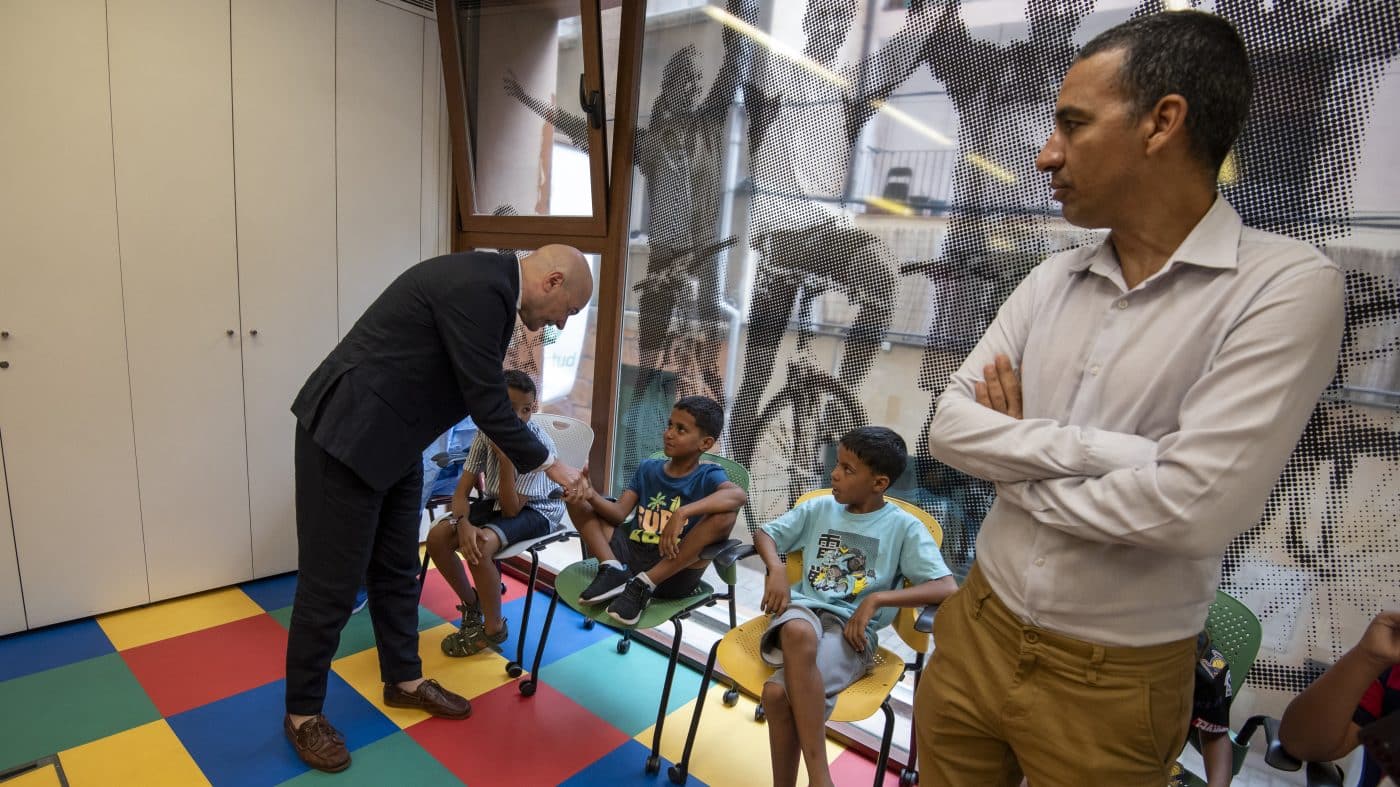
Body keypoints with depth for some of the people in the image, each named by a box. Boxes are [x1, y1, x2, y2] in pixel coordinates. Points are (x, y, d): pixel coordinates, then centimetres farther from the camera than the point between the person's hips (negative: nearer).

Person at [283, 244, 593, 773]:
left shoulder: (487, 281, 7)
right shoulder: (479, 288, -24)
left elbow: (482, 393, 15)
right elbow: (486, 403, -22)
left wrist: (519, 455, 17)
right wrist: (546, 463, -9)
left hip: (391, 438, 10)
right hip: (347, 435, -10)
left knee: (397, 570, 18)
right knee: (332, 583, 4)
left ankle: (403, 679, 35)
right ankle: (302, 713, 24)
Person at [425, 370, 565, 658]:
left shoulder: (539, 444, -27)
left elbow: (511, 509, -27)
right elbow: (462, 489, -11)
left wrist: (505, 457, -37)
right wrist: (463, 523, -32)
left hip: (537, 509, -6)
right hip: (496, 501, 6)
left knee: (480, 546, -31)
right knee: (437, 537, -14)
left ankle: (494, 628, -6)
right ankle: (472, 604, 12)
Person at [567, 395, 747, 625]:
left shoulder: (708, 476, -4)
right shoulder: (647, 468, 11)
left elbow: (739, 495, -27)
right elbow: (619, 513, 2)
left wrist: (682, 513, -38)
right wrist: (591, 495, -19)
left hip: (674, 572, -4)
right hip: (630, 553, 4)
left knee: (726, 515, -29)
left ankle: (644, 584, -20)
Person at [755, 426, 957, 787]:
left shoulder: (904, 526, 1)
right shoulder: (819, 508, 12)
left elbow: (947, 589, -10)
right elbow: (763, 533, 16)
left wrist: (876, 599, -18)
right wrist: (776, 569, -5)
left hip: (851, 627, -3)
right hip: (805, 608, 3)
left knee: (778, 692, -32)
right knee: (798, 632, -38)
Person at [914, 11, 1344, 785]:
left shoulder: (1288, 286, -15)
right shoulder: (1050, 281, 1)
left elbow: (1196, 506, -26)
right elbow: (949, 427, -6)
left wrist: (1017, 467, -12)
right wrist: (1100, 451, -20)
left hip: (1111, 681, -4)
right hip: (976, 630, 5)